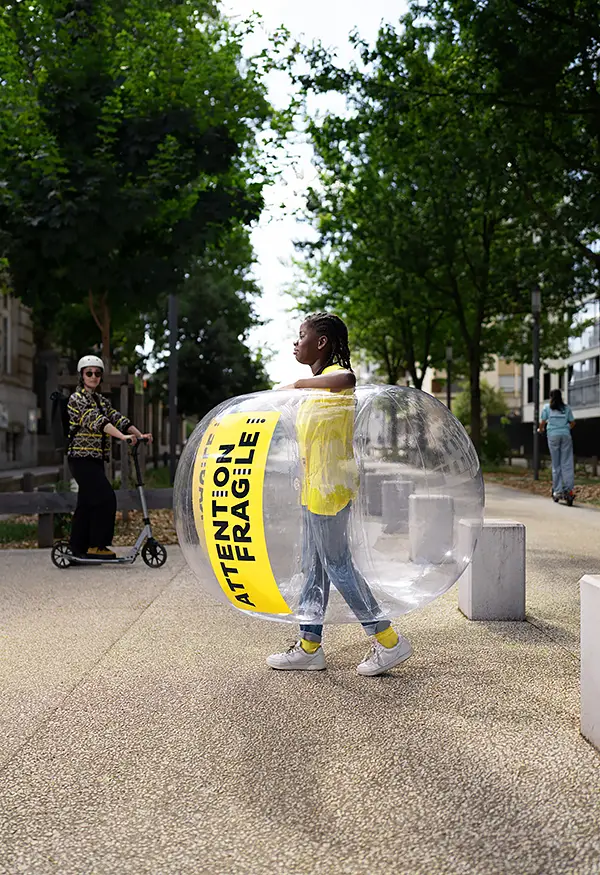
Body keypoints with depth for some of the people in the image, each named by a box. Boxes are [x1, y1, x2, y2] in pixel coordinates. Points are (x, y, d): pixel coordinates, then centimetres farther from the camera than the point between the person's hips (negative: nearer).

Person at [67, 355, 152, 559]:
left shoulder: (101, 401, 17)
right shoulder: (77, 398, -9)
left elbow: (118, 418, 8)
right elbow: (96, 421, -23)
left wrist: (139, 435, -7)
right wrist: (123, 437, -34)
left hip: (95, 459, 8)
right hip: (82, 458, -8)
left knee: (87, 503, 10)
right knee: (105, 498, -15)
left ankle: (78, 548, 16)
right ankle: (97, 546, -9)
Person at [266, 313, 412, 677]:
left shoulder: (335, 373, -16)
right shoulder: (318, 383, 16)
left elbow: (347, 380, -42)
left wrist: (300, 384, -33)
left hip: (330, 487, -10)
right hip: (315, 488, 10)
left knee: (337, 564, -4)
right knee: (314, 565, 12)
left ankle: (389, 642, 5)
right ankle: (309, 646, 20)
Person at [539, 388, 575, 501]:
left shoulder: (547, 407, 6)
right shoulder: (566, 408, 10)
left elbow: (542, 422, 6)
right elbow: (572, 423, 12)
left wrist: (541, 429, 27)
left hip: (553, 435, -1)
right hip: (566, 435, 1)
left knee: (556, 464, 4)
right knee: (567, 463, 0)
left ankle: (557, 491, 3)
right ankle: (569, 489, -8)